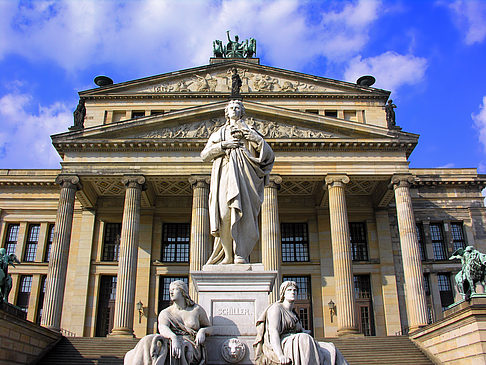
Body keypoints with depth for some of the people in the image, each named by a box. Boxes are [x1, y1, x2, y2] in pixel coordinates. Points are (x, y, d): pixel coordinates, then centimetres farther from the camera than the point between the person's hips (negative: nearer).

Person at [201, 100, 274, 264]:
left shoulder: (249, 132, 23)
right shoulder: (218, 133, 27)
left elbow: (268, 154, 12)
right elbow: (205, 154, 13)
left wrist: (257, 139, -4)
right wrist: (223, 145, 0)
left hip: (242, 174, -1)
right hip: (224, 175, 1)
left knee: (242, 211, -18)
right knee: (224, 212, -15)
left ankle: (240, 255, -21)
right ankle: (228, 255, -12)